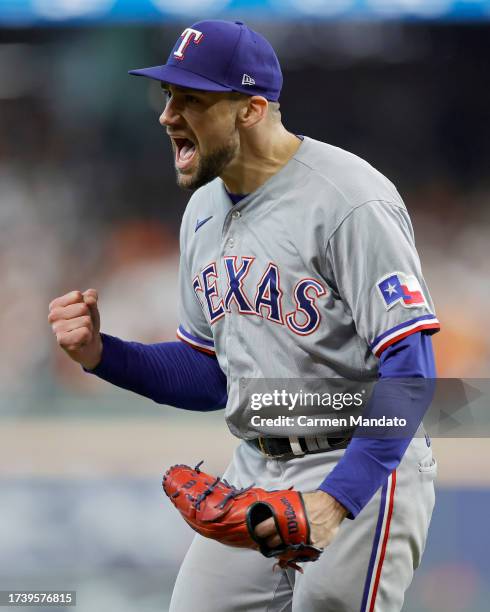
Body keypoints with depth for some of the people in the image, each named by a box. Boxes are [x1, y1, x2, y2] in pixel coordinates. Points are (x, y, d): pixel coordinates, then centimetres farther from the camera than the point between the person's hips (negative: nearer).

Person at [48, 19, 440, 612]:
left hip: (364, 472, -7)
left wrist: (336, 498, -30)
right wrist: (100, 354, 0)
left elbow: (409, 366, -22)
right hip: (253, 473, 8)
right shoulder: (204, 211, 10)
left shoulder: (349, 201, -17)